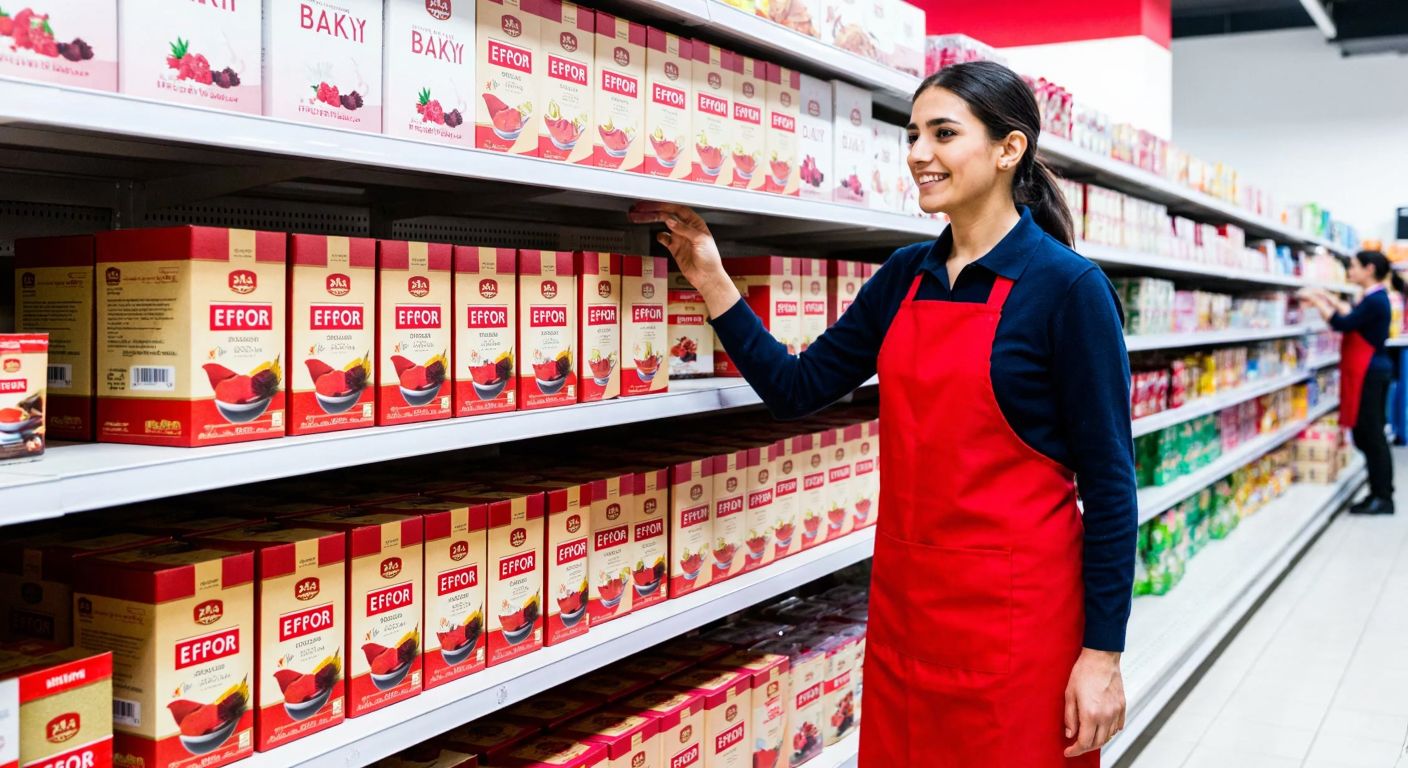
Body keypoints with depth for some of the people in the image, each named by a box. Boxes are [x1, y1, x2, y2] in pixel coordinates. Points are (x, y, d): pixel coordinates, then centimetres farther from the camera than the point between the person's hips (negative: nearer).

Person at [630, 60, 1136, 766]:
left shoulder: (1068, 287, -11)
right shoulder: (905, 276, 7)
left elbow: (1109, 479, -11)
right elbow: (796, 388, 9)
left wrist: (1103, 653, -12)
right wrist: (711, 282, 1)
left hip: (1013, 611, -6)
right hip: (902, 597, 6)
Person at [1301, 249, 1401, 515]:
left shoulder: (1375, 300, -18)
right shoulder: (1374, 298, 13)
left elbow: (1342, 324, -21)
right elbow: (1354, 317, 30)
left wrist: (1316, 300, -13)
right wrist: (1330, 300, 26)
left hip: (1369, 374, -10)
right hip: (1369, 372, 10)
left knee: (1370, 435, -5)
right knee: (1369, 435, 13)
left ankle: (1383, 498, 1)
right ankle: (1379, 493, 18)